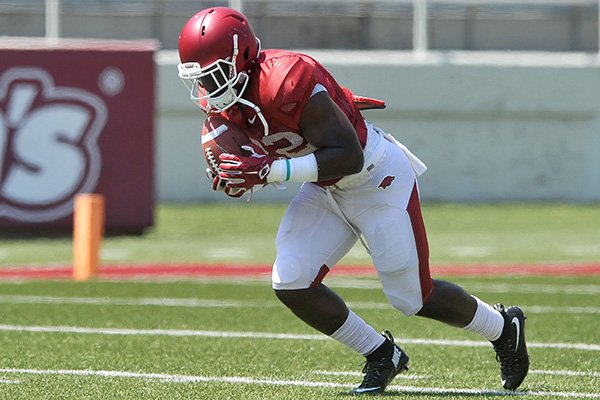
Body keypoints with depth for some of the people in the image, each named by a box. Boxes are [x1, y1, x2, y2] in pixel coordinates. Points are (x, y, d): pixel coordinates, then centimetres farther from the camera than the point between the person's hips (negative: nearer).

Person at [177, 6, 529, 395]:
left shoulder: (288, 82, -34)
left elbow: (349, 157, -32)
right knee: (290, 283, -6)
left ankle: (505, 328, 28)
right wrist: (234, 173, -14)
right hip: (326, 189, 8)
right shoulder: (222, 97, -8)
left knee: (413, 297, 0)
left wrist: (270, 171, -36)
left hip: (377, 179, -8)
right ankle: (381, 356, 14)